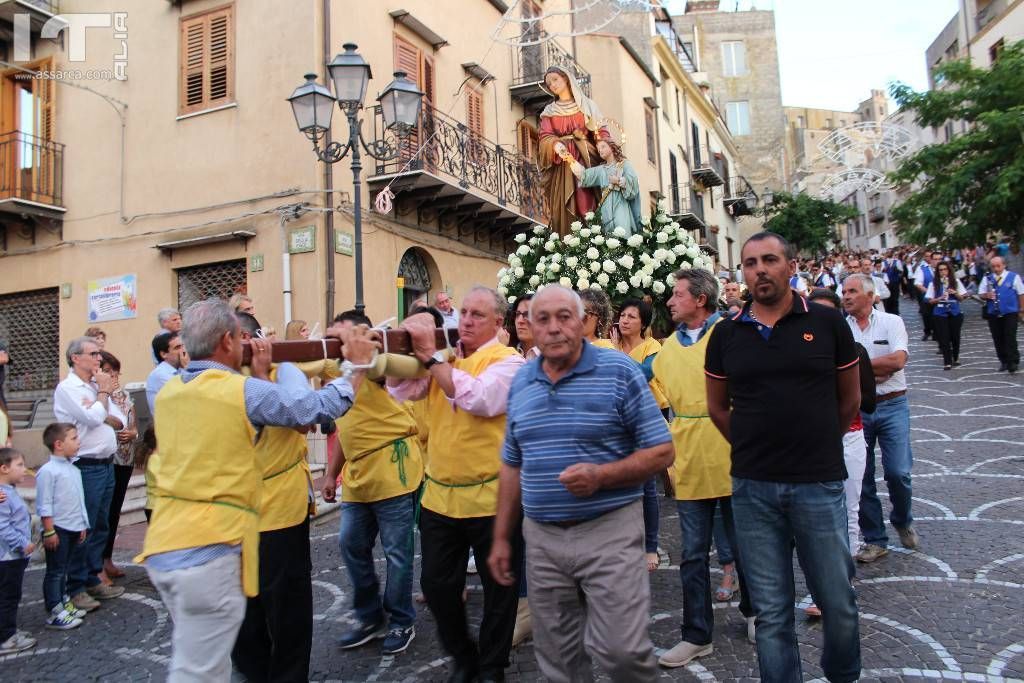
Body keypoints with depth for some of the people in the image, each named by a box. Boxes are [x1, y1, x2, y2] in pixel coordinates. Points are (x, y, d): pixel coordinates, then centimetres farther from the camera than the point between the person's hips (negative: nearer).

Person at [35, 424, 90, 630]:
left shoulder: (74, 469, 9)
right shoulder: (48, 471, -16)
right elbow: (44, 505, -17)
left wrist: (83, 525, 18)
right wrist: (49, 531, -17)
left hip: (74, 528, 8)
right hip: (58, 529, -8)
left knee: (64, 570, 19)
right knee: (55, 572, 2)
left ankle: (64, 603, 29)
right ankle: (55, 613, 9)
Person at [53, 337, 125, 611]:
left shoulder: (98, 386, 14)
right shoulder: (67, 388, -9)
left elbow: (119, 422, 9)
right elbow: (93, 418, -21)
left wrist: (100, 412, -10)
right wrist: (103, 392, -6)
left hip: (107, 465, 8)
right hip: (86, 467, -8)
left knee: (101, 527, 14)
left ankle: (93, 579, 26)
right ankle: (75, 588, 10)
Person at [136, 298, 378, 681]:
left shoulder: (168, 392, 8)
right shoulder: (242, 390, -14)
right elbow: (322, 407, -6)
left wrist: (259, 374, 19)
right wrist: (356, 364, 7)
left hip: (163, 548, 8)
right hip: (208, 552, -8)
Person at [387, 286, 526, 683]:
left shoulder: (508, 360, -9)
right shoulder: (443, 356, 8)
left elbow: (478, 398, -26)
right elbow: (400, 390, 2)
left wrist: (431, 356, -21)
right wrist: (409, 348, -11)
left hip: (489, 496, -5)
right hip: (439, 494, 5)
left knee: (497, 588, 11)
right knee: (436, 584, 14)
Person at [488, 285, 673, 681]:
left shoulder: (620, 371, -8)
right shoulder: (520, 382, 7)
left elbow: (661, 452, -7)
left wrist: (601, 476, -23)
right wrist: (501, 538, 12)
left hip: (610, 531, -4)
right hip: (541, 538, 5)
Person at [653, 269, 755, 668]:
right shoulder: (667, 348, 8)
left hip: (732, 462, -3)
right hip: (689, 465, 3)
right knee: (693, 555, 10)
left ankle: (752, 610, 40)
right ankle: (697, 636, 24)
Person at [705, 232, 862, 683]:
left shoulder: (827, 323, -1)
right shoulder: (726, 334, 2)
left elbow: (849, 399, 8)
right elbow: (718, 407, 11)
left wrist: (815, 446, 13)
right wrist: (754, 450, 9)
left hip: (819, 483, 0)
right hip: (752, 489, 1)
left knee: (837, 600, 14)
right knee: (771, 610, 11)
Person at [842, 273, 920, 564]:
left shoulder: (891, 322, -1)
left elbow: (898, 360, -15)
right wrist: (875, 371, -14)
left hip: (892, 406, -1)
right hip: (855, 408, 1)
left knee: (898, 472, -3)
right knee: (861, 476, 5)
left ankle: (902, 521, 28)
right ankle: (874, 540, 19)